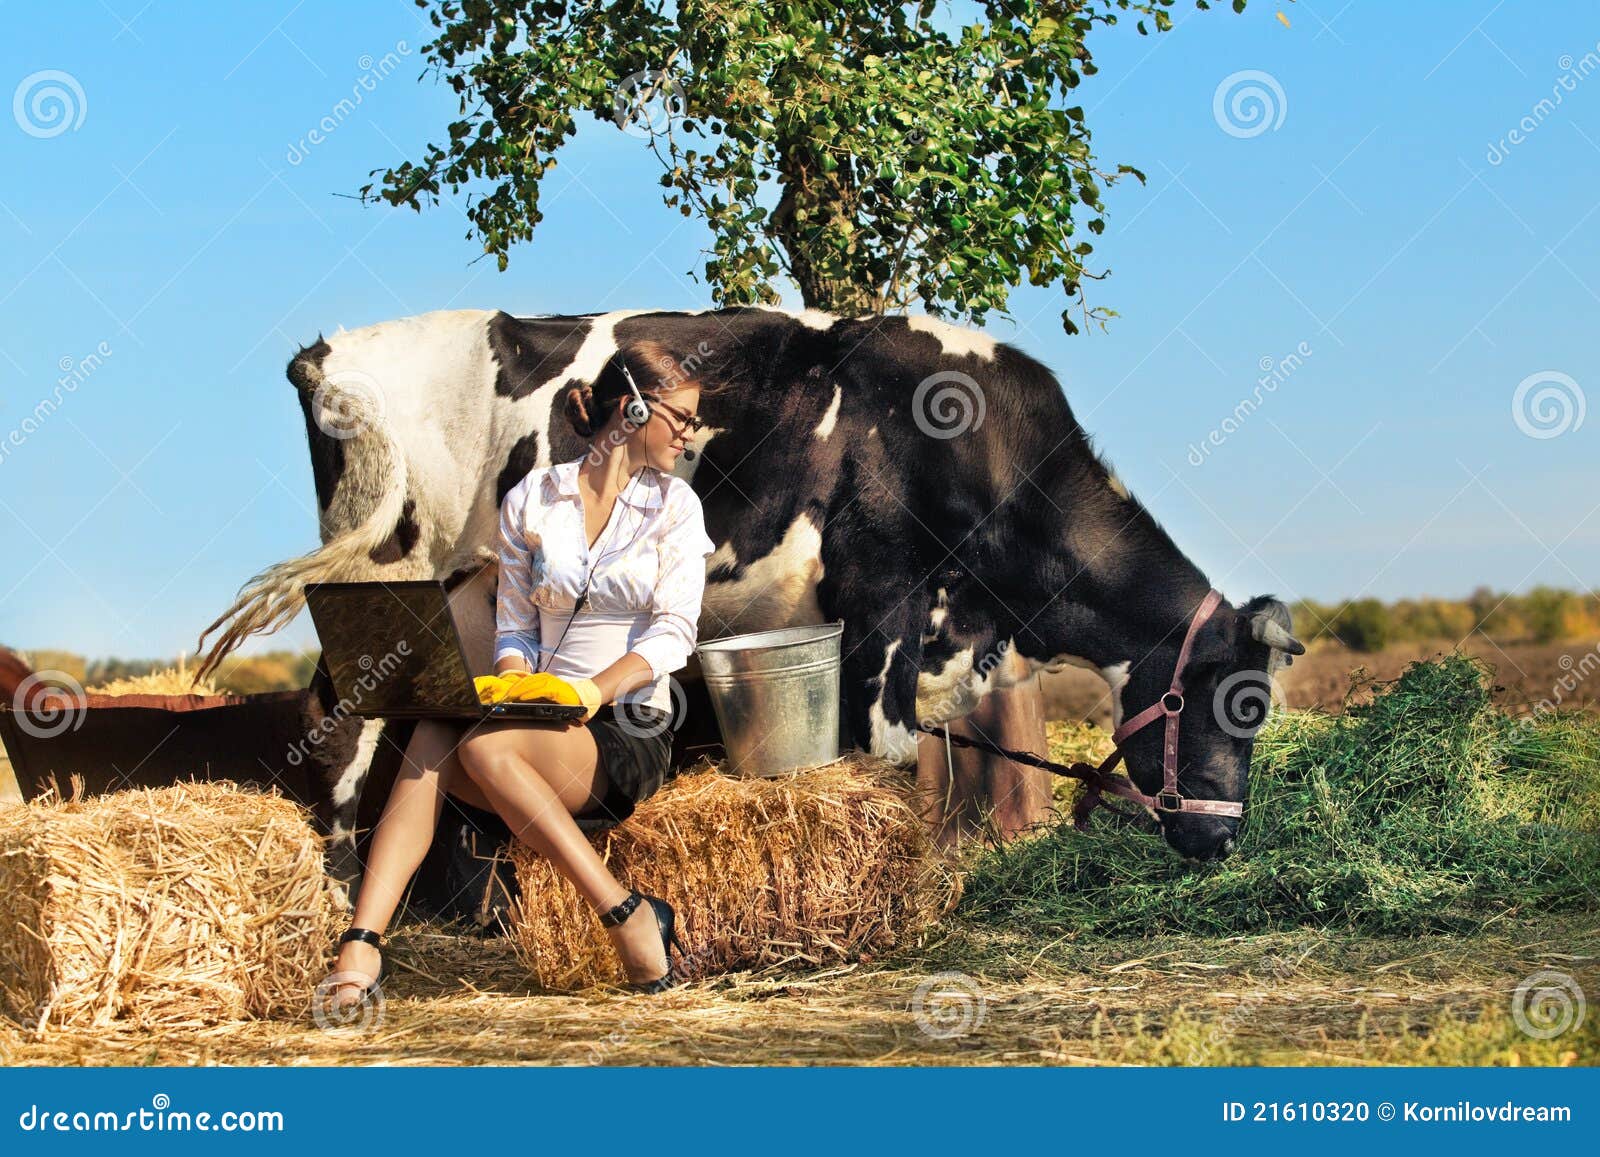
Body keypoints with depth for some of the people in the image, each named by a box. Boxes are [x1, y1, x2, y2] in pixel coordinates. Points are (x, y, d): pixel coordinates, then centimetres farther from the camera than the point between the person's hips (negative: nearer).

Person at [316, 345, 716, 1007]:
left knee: (486, 748, -33)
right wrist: (518, 682, -11)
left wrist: (595, 689, -20)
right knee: (432, 738, -30)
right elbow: (514, 625, 12)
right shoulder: (531, 499, 12)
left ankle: (631, 920, -30)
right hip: (544, 722, 3)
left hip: (629, 734, -3)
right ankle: (361, 946, -42)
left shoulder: (673, 506, 7)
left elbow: (673, 633, -4)